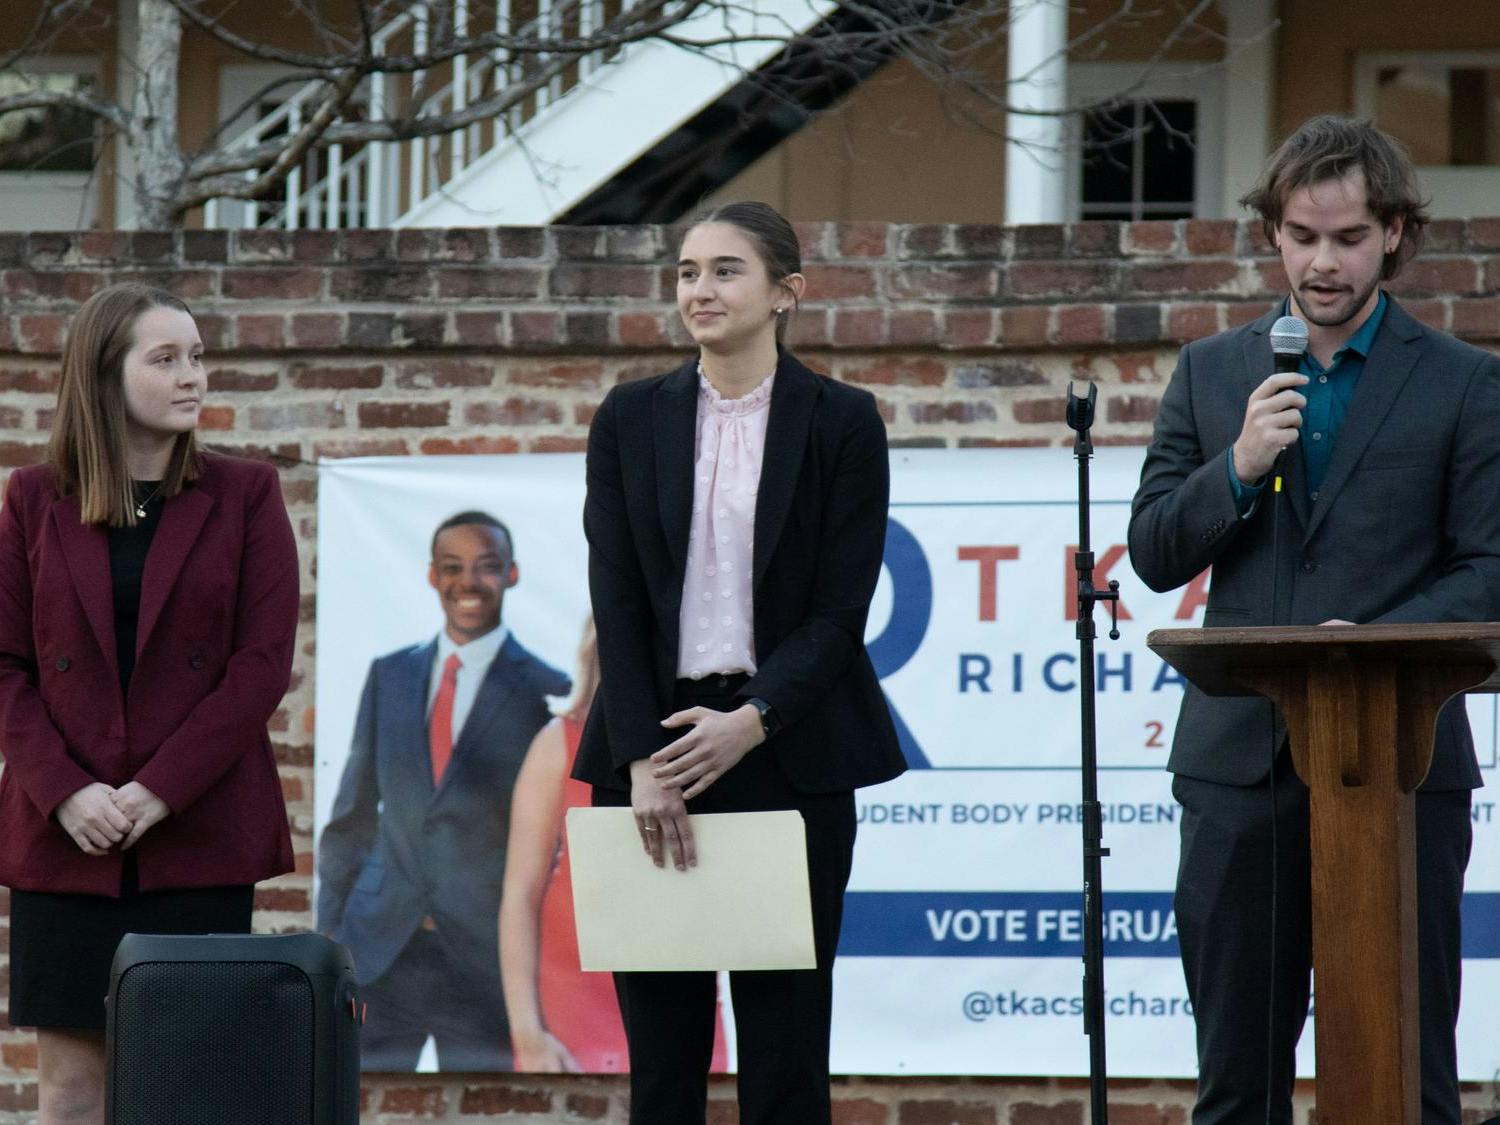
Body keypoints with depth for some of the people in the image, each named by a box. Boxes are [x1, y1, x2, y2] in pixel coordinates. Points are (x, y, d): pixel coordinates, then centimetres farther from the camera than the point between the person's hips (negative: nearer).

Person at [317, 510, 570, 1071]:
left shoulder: (547, 694, -2)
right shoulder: (389, 675, 10)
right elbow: (353, 812, 13)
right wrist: (329, 930, 8)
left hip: (488, 958, -3)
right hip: (379, 952, 3)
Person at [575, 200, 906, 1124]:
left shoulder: (842, 422, 1)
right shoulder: (632, 419, 8)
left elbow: (841, 608, -4)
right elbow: (616, 598, 1)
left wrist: (752, 721, -15)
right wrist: (641, 760, -8)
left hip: (787, 751, -2)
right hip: (654, 744, 2)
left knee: (785, 1026, -1)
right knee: (659, 1029, 1)